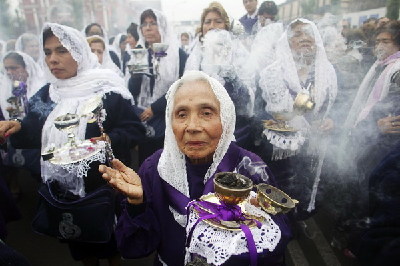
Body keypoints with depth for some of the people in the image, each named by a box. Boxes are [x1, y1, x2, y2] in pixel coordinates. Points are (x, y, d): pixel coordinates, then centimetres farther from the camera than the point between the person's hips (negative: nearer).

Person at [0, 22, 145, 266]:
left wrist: (110, 140, -31)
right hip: (63, 189, 5)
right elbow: (36, 136, 7)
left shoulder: (107, 90, -13)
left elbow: (135, 129, -14)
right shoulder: (45, 95, 5)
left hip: (105, 186, -5)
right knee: (80, 245, 23)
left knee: (112, 244, 16)